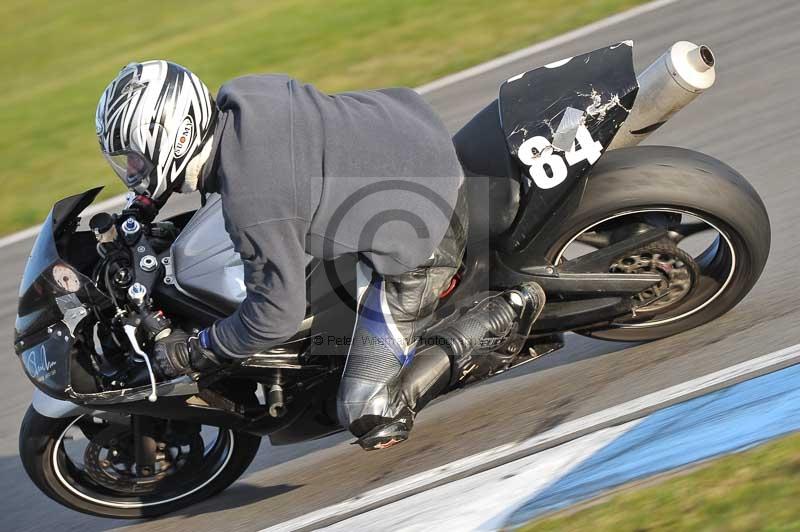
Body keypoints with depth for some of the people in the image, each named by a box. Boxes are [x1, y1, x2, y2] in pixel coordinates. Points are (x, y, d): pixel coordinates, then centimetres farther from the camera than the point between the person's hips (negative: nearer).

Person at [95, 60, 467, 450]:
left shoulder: (252, 201, -31)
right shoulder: (240, 97, -5)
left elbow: (277, 313, -21)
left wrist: (191, 353, -6)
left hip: (419, 239, -8)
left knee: (368, 414, -8)